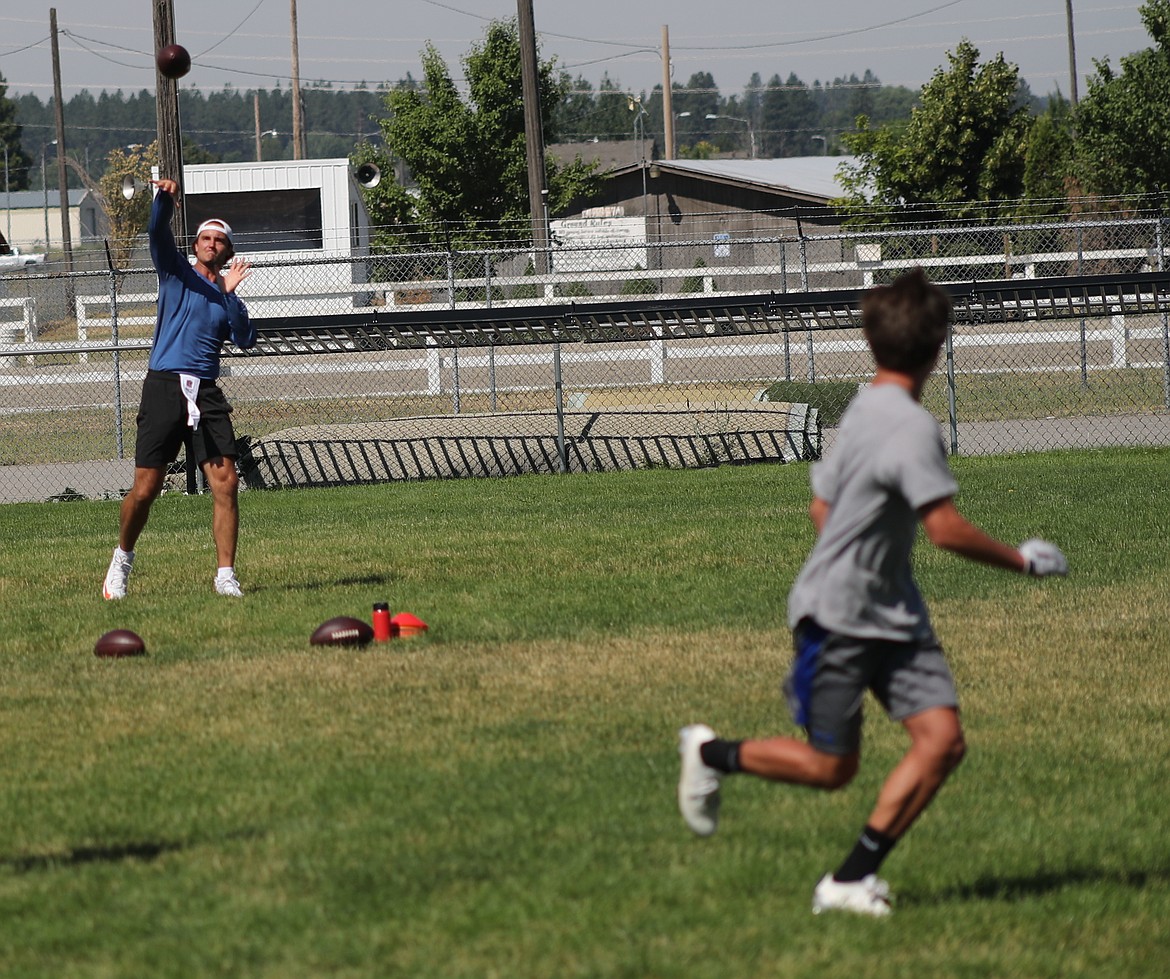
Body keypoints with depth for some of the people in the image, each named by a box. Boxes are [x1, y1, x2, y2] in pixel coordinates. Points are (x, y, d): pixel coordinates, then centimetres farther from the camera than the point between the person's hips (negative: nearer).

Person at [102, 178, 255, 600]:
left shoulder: (228, 298, 17)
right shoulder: (176, 272, 9)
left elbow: (245, 340, 1)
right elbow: (158, 233, -9)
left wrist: (230, 294, -6)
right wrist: (164, 197, -28)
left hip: (206, 393, 3)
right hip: (164, 387, -3)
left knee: (225, 483, -8)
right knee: (145, 488, -3)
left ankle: (226, 576, -3)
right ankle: (122, 557, 21)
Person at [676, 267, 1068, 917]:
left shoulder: (864, 411, 8)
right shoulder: (911, 426, -21)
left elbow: (822, 507, 19)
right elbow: (946, 529, -25)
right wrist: (1021, 561, -13)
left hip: (893, 616, 9)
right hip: (836, 618, -9)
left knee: (942, 740, -6)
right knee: (830, 767, 1)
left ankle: (852, 879, -3)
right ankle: (712, 753, 25)